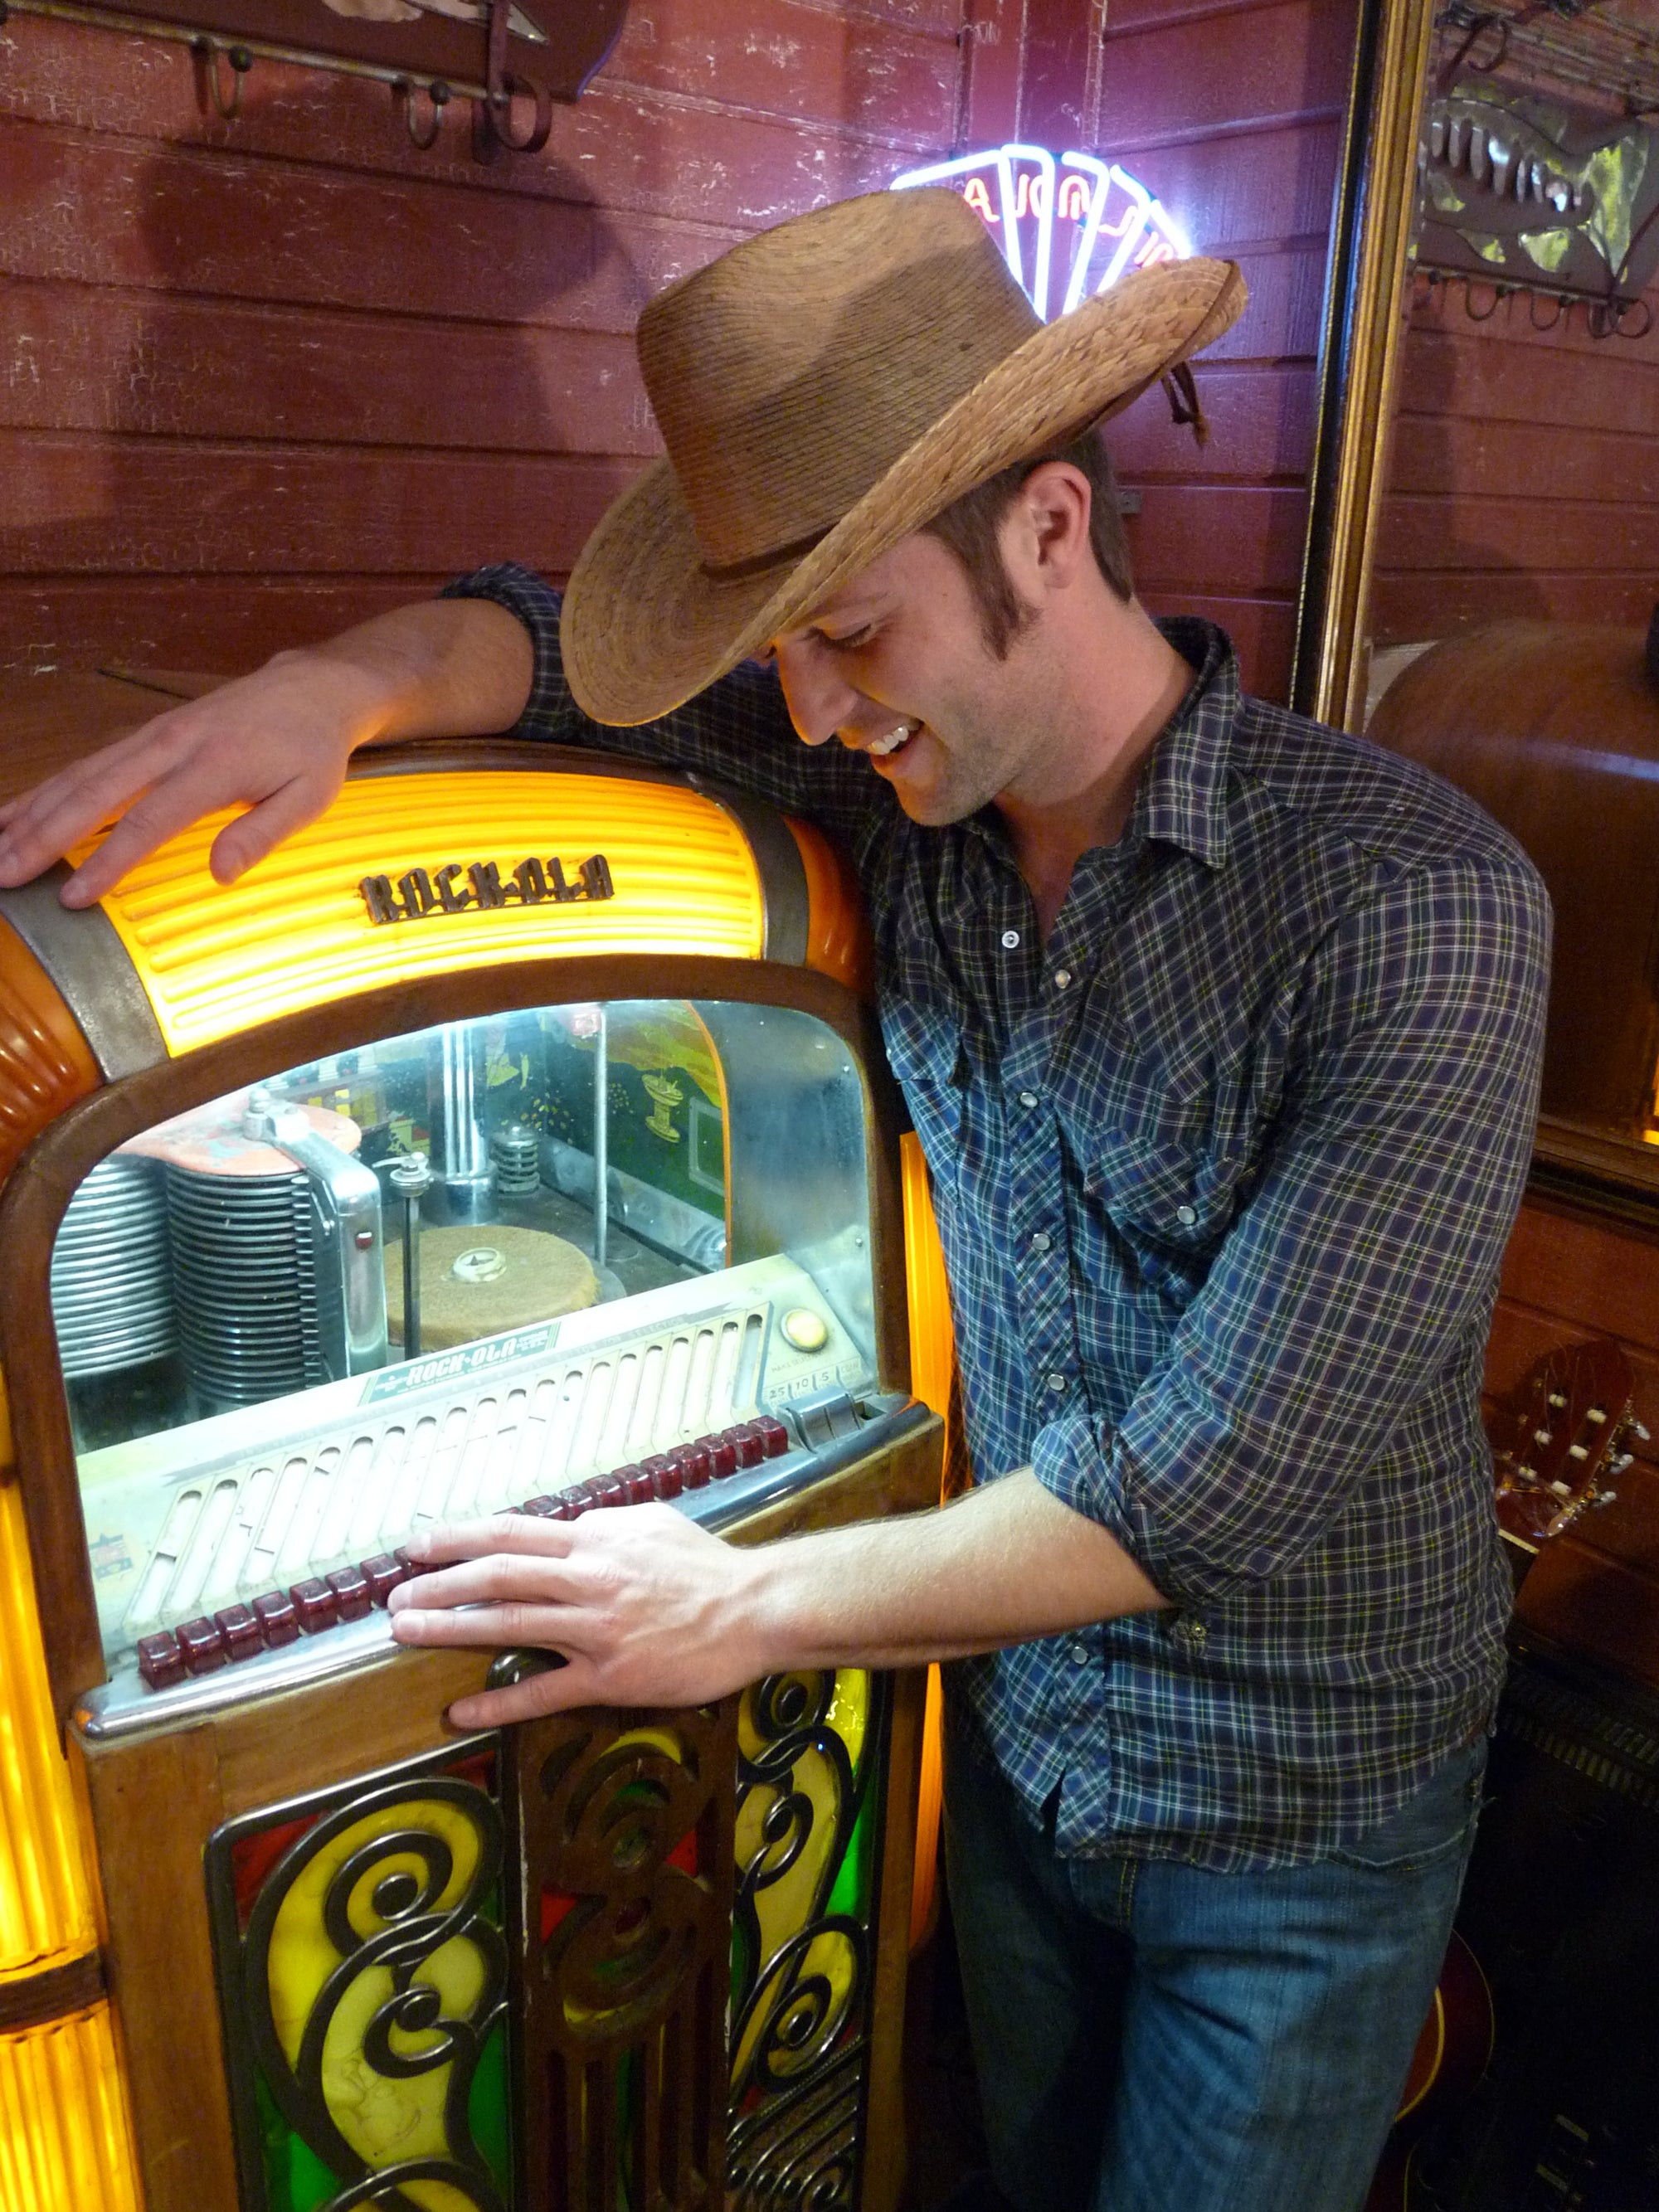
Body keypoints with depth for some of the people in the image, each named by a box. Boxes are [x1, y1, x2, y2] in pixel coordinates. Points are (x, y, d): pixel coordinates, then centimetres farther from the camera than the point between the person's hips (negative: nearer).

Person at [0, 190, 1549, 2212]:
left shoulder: (1417, 908, -28)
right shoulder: (907, 774, -10)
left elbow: (1221, 1479, -30)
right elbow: (534, 636, 2)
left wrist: (753, 1608, -23)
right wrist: (337, 682, -20)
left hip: (1297, 1816, -4)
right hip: (1013, 1735, 5)